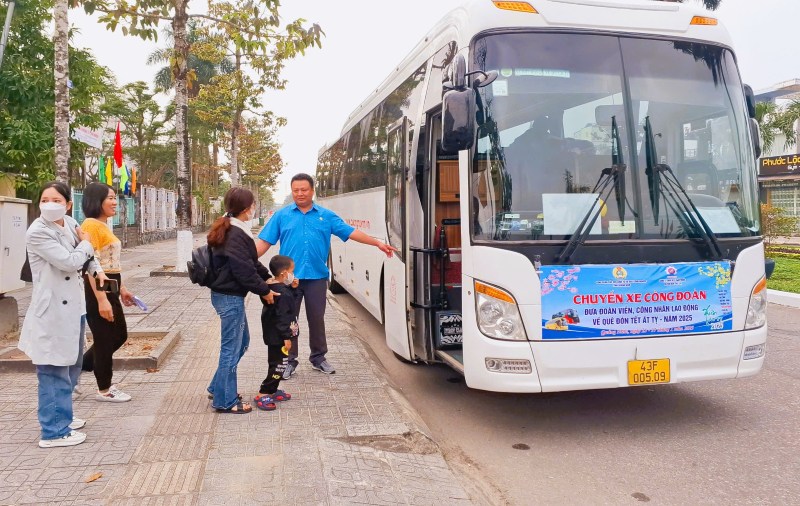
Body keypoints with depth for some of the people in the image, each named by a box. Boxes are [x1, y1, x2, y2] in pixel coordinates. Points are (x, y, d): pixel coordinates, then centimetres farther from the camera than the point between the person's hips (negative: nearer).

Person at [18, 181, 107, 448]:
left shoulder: (70, 224, 5)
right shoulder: (37, 232, -17)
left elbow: (84, 254, 23)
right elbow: (70, 261, -21)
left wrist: (95, 269, 5)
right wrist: (86, 244, -3)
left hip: (74, 306, 8)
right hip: (52, 310, -8)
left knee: (70, 367, 20)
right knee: (54, 371, -1)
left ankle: (62, 417, 36)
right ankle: (54, 431, 10)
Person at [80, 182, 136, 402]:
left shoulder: (104, 226, 14)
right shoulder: (91, 225, -16)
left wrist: (122, 290, 21)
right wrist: (102, 300, -25)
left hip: (110, 288, 10)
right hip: (97, 289, -10)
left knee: (119, 334, 18)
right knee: (104, 339, 3)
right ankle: (104, 390, 19)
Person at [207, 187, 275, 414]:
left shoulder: (231, 231, 11)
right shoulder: (236, 236, -21)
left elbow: (252, 261, 18)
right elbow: (244, 270, -22)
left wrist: (268, 277, 14)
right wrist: (264, 291, -11)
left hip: (227, 294, 11)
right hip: (230, 297, -11)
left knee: (241, 341, 21)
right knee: (231, 348, 0)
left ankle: (217, 388, 32)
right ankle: (225, 401, 11)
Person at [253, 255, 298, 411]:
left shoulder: (273, 286, 5)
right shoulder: (282, 293, -23)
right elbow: (282, 317, -24)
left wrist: (292, 288, 5)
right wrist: (287, 337, -21)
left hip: (273, 335, 10)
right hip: (278, 337, -10)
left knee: (277, 363, 19)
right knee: (279, 364, -4)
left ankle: (272, 391, 29)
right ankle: (263, 395, -1)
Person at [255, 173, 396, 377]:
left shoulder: (326, 215, 6)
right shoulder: (281, 215, 3)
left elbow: (351, 232, 4)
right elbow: (264, 242, 1)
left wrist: (377, 243, -2)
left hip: (317, 277, 1)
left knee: (317, 319, 11)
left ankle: (318, 358, 26)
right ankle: (289, 360, 17)